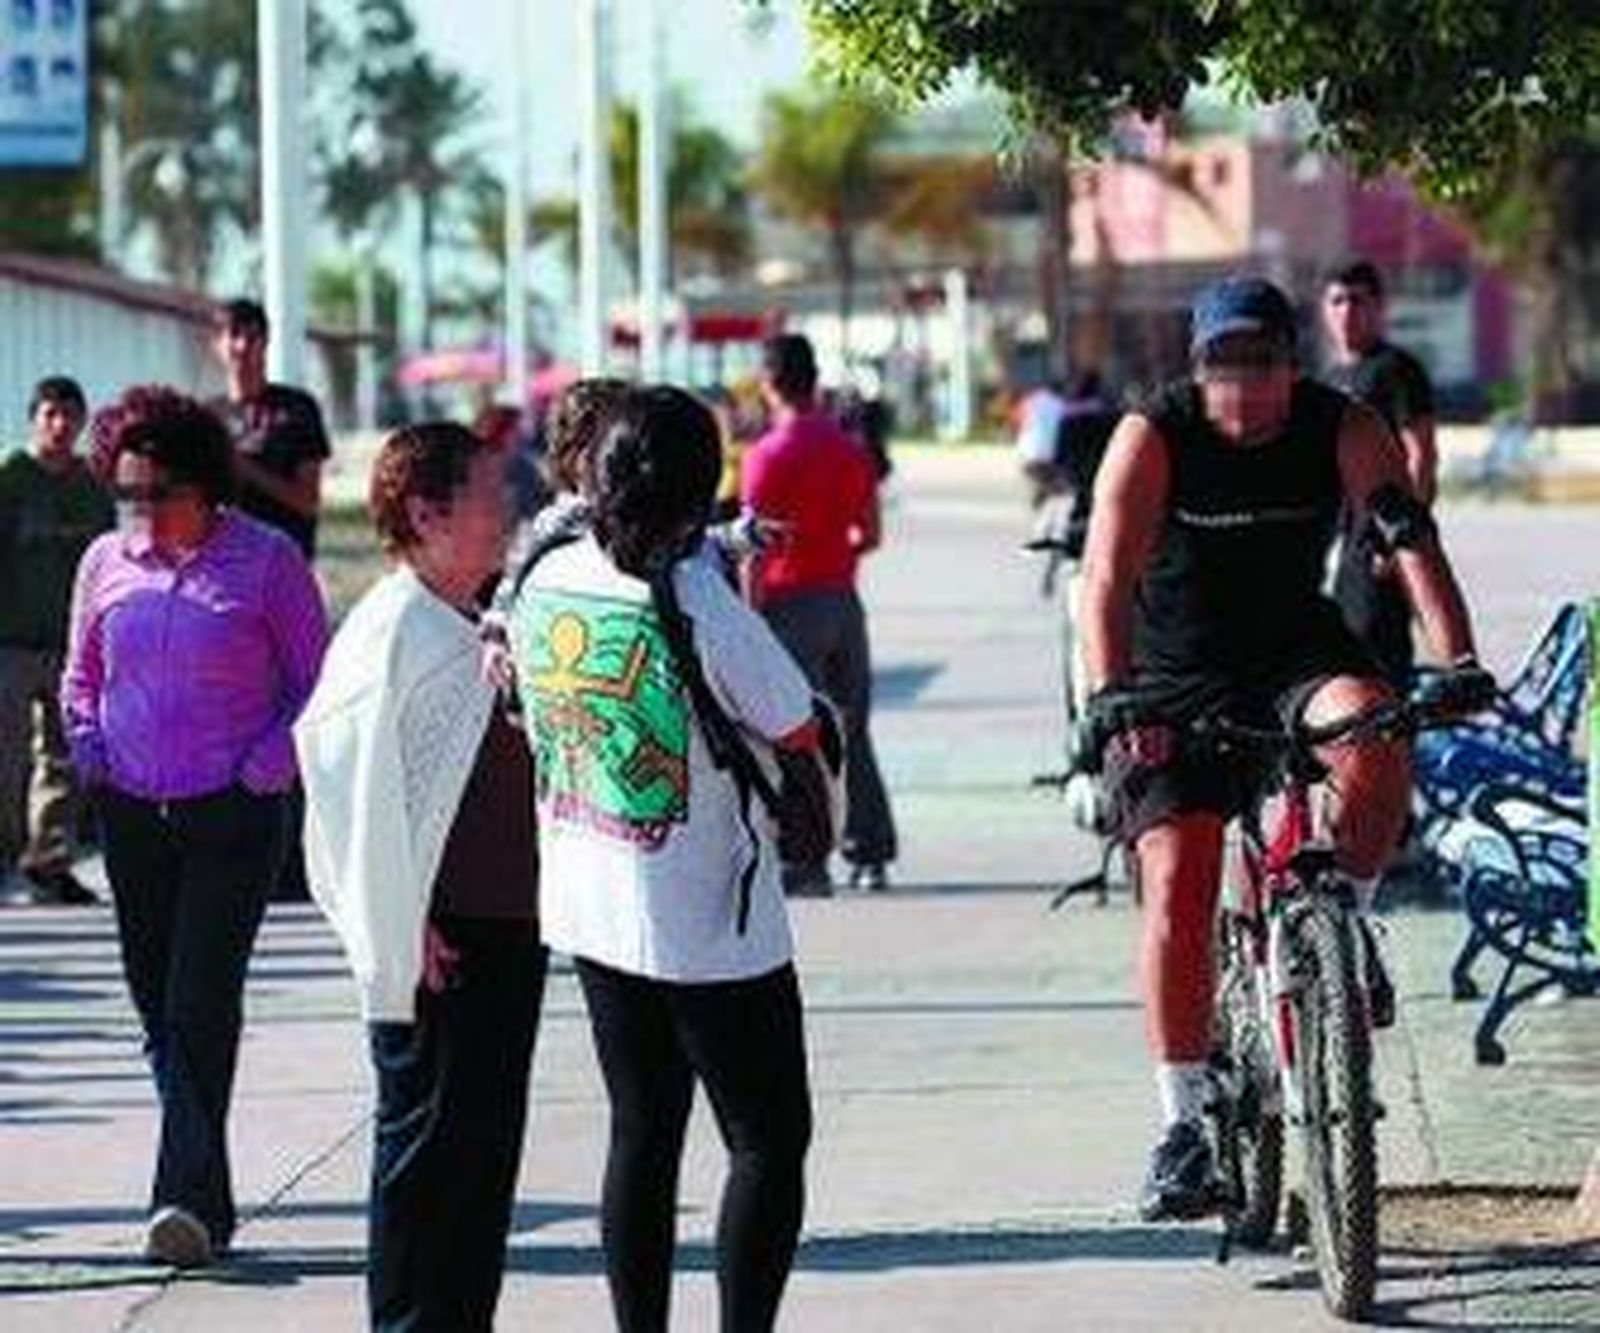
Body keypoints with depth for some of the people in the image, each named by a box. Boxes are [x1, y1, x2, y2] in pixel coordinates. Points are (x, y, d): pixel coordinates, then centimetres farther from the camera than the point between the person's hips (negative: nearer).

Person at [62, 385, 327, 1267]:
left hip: (233, 815, -5)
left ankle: (189, 1200, -17)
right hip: (131, 814, 5)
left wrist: (264, 770, -10)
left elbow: (315, 684, 2)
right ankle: (206, 1193, 20)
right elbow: (81, 677, 22)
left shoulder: (266, 561, -4)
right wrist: (89, 753, 5)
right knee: (158, 1006, 8)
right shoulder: (107, 564, 8)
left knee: (201, 1006, -13)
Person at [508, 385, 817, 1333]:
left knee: (643, 1135, 16)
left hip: (591, 911, 6)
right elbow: (799, 732, -13)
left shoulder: (546, 581, -4)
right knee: (770, 1140, 4)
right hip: (712, 925, -6)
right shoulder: (701, 600, -22)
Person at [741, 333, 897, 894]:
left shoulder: (768, 455, -12)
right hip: (843, 599, 6)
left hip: (790, 601, -6)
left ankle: (805, 860, -4)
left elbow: (756, 548, -14)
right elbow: (870, 535, 10)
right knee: (851, 728, 13)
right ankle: (870, 853, 16)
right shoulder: (850, 450, 6)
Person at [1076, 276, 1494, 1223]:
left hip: (1296, 647, 1)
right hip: (1176, 679, -1)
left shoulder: (1345, 431, -12)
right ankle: (1186, 1122, -5)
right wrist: (1112, 699, -40)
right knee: (1177, 888, -12)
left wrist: (1460, 663, -37)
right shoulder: (1154, 439, -17)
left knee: (1375, 738, -31)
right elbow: (1109, 578, -25)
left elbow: (1413, 542, -21)